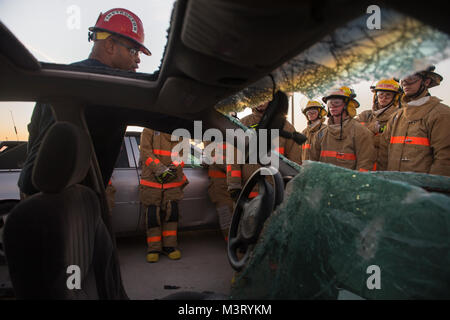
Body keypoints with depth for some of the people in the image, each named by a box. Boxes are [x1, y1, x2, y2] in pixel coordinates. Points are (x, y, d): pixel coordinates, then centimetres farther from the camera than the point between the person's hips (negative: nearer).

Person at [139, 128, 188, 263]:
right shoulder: (149, 130, 2)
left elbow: (181, 155, 6)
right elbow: (145, 152, -5)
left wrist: (173, 168, -14)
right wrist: (159, 168, -17)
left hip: (173, 180, 2)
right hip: (151, 178, -2)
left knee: (172, 209, -6)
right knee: (153, 213, -1)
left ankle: (169, 245, 8)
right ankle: (154, 248, 10)